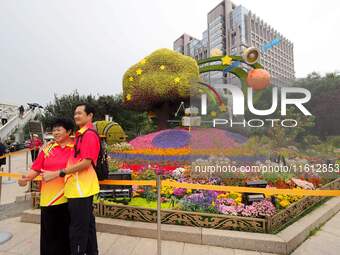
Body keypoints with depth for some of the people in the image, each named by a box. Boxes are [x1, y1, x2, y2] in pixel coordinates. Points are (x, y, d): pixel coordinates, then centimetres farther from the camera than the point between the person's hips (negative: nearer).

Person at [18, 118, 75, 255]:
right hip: (49, 196, 2)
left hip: (68, 196, -2)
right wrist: (26, 178, -13)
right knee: (49, 232, 10)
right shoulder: (48, 148, 7)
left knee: (66, 231, 11)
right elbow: (36, 168, 4)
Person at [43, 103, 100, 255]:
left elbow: (86, 162, -22)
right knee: (87, 223, 19)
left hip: (81, 187, -10)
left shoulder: (89, 134, -15)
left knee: (78, 227, 2)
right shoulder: (80, 134, 16)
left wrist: (58, 174, -19)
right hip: (79, 186, 10)